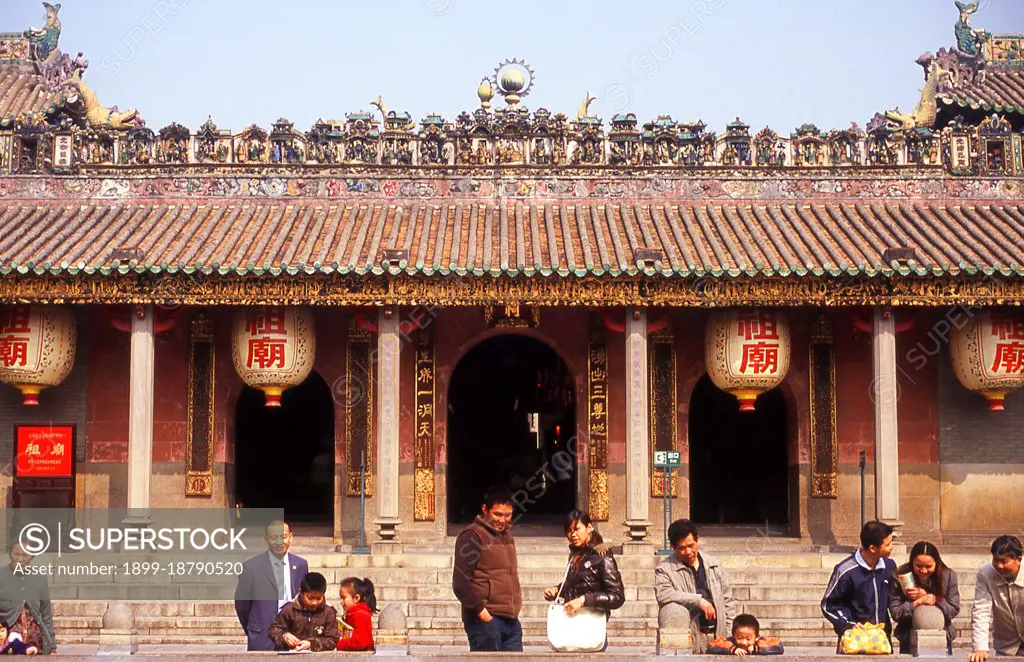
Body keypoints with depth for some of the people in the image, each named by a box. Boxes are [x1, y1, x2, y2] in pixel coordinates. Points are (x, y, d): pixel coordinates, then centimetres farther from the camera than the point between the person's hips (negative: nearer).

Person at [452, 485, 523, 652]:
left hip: (511, 620, 8)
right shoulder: (472, 535, -8)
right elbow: (461, 581, -14)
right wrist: (480, 609, -17)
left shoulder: (506, 535, 18)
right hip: (486, 619, -8)